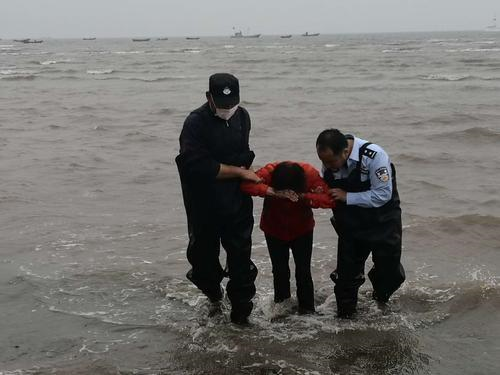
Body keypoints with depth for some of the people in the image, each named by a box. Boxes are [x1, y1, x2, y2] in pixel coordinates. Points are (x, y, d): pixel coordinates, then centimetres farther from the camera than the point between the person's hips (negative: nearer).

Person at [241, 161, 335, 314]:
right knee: (280, 271, 11)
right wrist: (274, 192, -52)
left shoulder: (309, 173, -29)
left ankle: (307, 310, 22)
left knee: (303, 271, 4)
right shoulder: (270, 171, -30)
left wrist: (302, 197, -44)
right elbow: (246, 184, -44)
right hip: (274, 230, 0)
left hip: (302, 230, 0)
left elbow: (329, 199, -35)